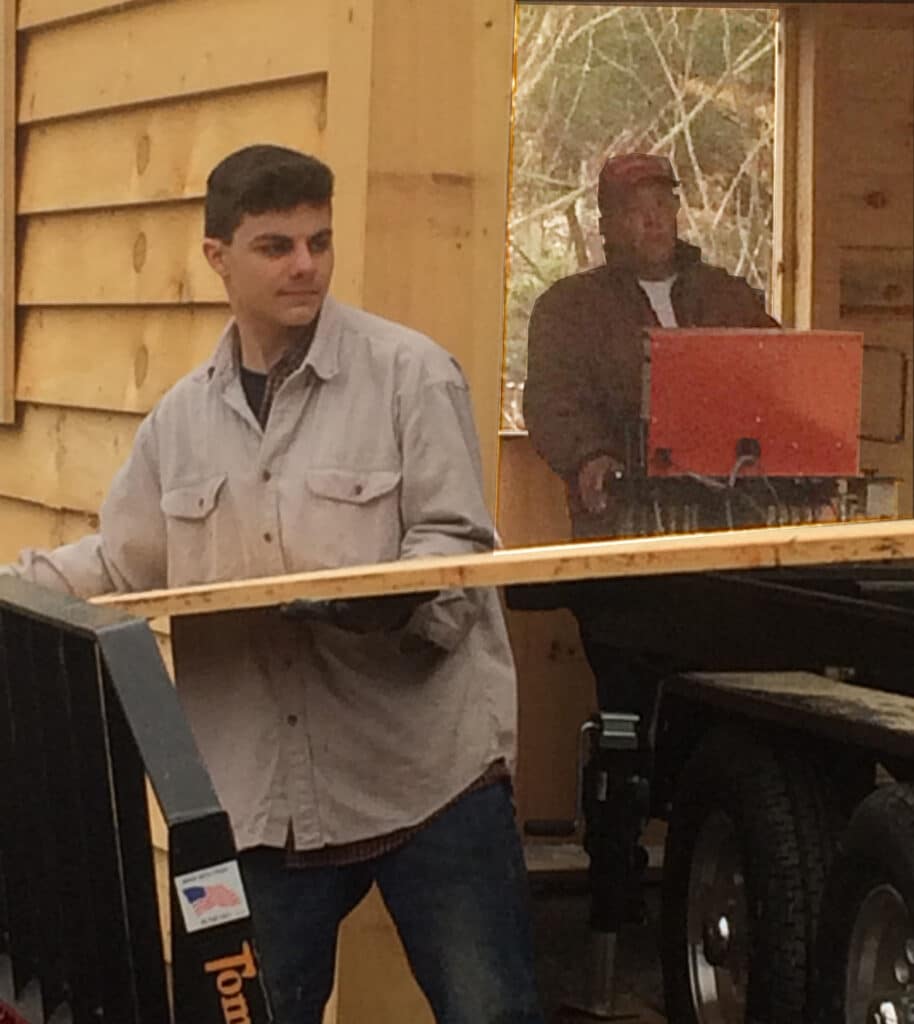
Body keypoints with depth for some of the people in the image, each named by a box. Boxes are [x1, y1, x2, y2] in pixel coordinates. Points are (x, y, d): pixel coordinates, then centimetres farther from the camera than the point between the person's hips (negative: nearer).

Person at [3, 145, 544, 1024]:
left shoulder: (409, 373, -4)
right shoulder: (181, 419, 11)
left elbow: (455, 540, -8)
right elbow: (118, 564, 15)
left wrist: (381, 600, -27)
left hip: (427, 768, -4)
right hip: (261, 795, 4)